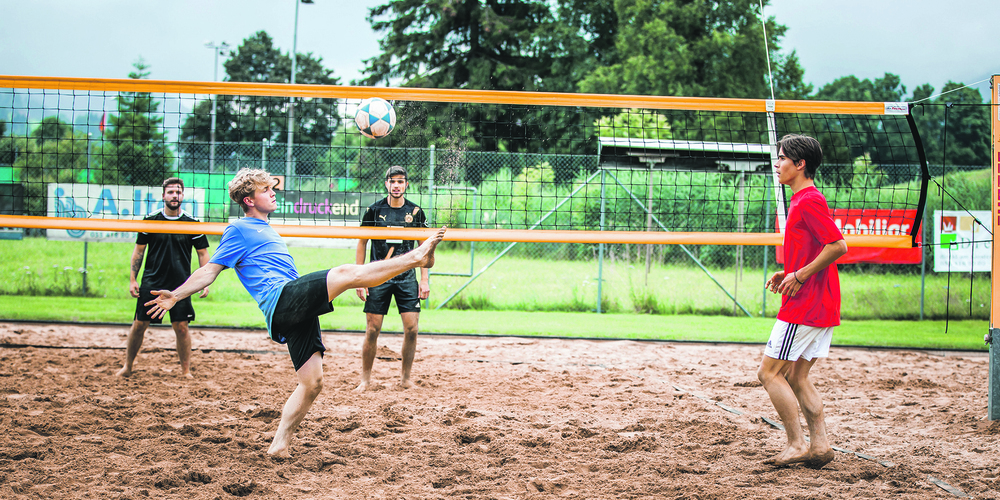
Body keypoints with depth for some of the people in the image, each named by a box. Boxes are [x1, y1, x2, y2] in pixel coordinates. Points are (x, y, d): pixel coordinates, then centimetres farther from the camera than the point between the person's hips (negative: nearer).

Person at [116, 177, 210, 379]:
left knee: (181, 327, -3)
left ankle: (186, 371, 9)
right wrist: (132, 279, 2)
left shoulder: (192, 223, 0)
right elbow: (139, 250, 8)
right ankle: (127, 367, 18)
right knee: (139, 325, 2)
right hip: (151, 282, 1)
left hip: (180, 284, -1)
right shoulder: (151, 220, 1)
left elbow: (203, 252, 6)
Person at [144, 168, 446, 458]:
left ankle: (279, 444, 5)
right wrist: (176, 295, -7)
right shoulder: (239, 230, 5)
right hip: (281, 299, -9)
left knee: (312, 383, 2)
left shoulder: (266, 231, 31)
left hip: (298, 311, 9)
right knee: (346, 273, -22)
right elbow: (211, 270, 2)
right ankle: (416, 258, -20)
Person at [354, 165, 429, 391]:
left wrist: (424, 280, 3)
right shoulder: (374, 210, 0)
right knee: (372, 330, -3)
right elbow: (361, 244, 6)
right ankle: (366, 378, 11)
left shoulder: (415, 211, 4)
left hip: (407, 278, 1)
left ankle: (405, 378, 9)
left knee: (412, 329, -6)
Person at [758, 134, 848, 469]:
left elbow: (838, 246, -23)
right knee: (797, 378, 13)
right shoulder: (805, 200, 16)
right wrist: (787, 274, 14)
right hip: (822, 306, 10)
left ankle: (796, 445, -3)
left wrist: (799, 276, -18)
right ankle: (819, 444, 10)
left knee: (770, 372, -4)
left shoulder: (808, 201, -15)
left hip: (804, 304, -10)